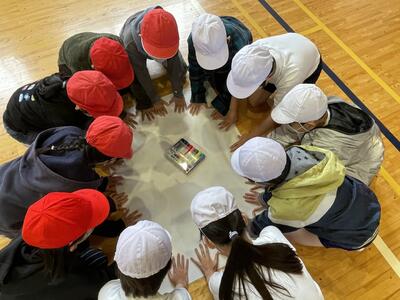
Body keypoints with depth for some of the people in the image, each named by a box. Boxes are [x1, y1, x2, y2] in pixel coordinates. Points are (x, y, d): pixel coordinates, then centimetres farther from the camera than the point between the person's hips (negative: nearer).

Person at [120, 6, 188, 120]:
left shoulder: (167, 32, -40)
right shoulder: (130, 44, -45)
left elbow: (174, 63, -33)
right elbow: (142, 75, -34)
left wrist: (178, 94, -27)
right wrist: (154, 100, -25)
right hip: (136, 49, -1)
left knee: (181, 69, -5)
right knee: (135, 77, -20)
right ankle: (144, 102, 8)